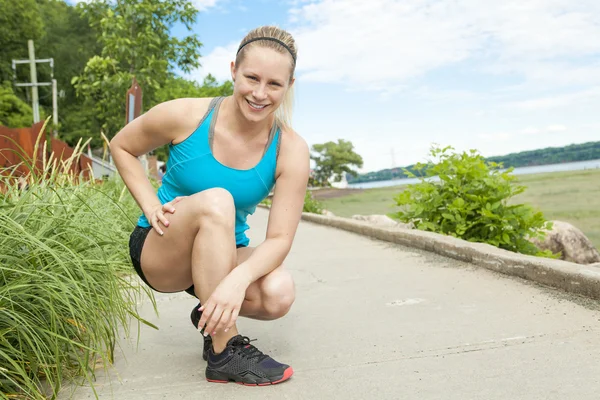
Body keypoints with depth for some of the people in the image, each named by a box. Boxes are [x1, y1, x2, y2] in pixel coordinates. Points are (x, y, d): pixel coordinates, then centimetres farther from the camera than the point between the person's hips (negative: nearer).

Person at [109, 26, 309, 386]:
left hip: (224, 256, 2)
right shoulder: (185, 116, -17)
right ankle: (224, 354, -26)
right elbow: (121, 147, 1)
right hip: (158, 251, -2)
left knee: (280, 293, -30)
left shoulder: (290, 150, -15)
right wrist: (151, 205, -14)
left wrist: (237, 279, -39)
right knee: (215, 200, -35)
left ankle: (211, 317, 6)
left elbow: (279, 238, -20)